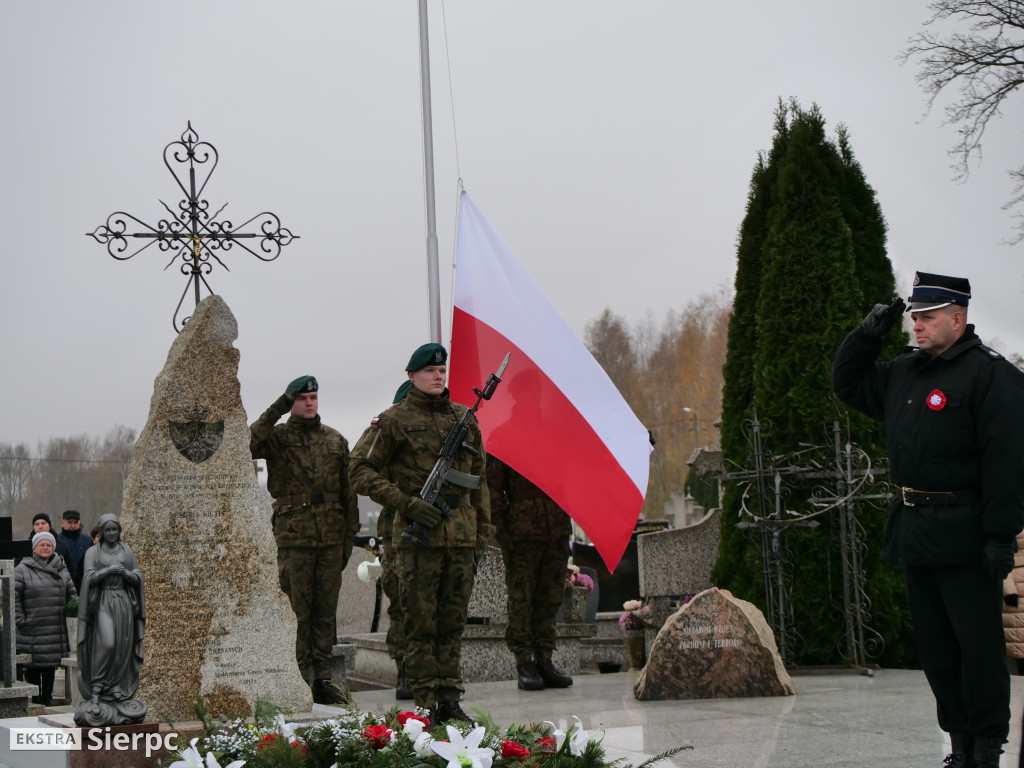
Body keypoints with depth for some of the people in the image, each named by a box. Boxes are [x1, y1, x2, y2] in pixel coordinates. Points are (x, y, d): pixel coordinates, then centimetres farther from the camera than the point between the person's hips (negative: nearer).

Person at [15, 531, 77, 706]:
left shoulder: (61, 569, 11)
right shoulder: (23, 570, -2)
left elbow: (71, 594, 18)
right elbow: (13, 597, -5)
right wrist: (20, 620, -9)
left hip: (56, 630, 4)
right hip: (32, 631, -4)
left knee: (51, 665, 9)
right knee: (33, 666, -1)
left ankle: (47, 697, 17)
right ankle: (34, 699, 6)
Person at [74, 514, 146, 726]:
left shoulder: (127, 552, 14)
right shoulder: (93, 552, 6)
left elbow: (138, 578, 10)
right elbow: (89, 577, -5)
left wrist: (125, 573, -10)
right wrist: (108, 570, -17)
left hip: (124, 603, 4)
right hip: (103, 603, -4)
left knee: (123, 646, 0)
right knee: (106, 643, -19)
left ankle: (119, 690, 5)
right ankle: (96, 688, -12)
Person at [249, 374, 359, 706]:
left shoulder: (336, 440, 15)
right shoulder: (277, 436, 3)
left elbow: (347, 490, 16)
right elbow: (246, 445, -19)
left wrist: (350, 533, 12)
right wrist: (275, 412, -20)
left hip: (331, 537, 4)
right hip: (293, 536, -3)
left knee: (326, 610, 5)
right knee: (297, 610, -2)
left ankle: (323, 678, 11)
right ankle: (300, 677, 3)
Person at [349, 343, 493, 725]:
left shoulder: (465, 418, 14)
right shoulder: (393, 420, -1)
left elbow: (479, 478, 21)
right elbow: (361, 471, -4)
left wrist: (482, 530, 16)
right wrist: (408, 503, -13)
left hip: (461, 536, 5)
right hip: (418, 536, -4)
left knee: (453, 622, 8)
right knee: (421, 623, -2)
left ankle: (449, 700, 14)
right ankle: (426, 704, 2)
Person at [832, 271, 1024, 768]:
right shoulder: (903, 373, 14)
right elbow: (847, 383, 29)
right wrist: (867, 335, 13)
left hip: (964, 536, -8)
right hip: (914, 535, 8)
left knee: (978, 644, -1)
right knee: (935, 646, 12)